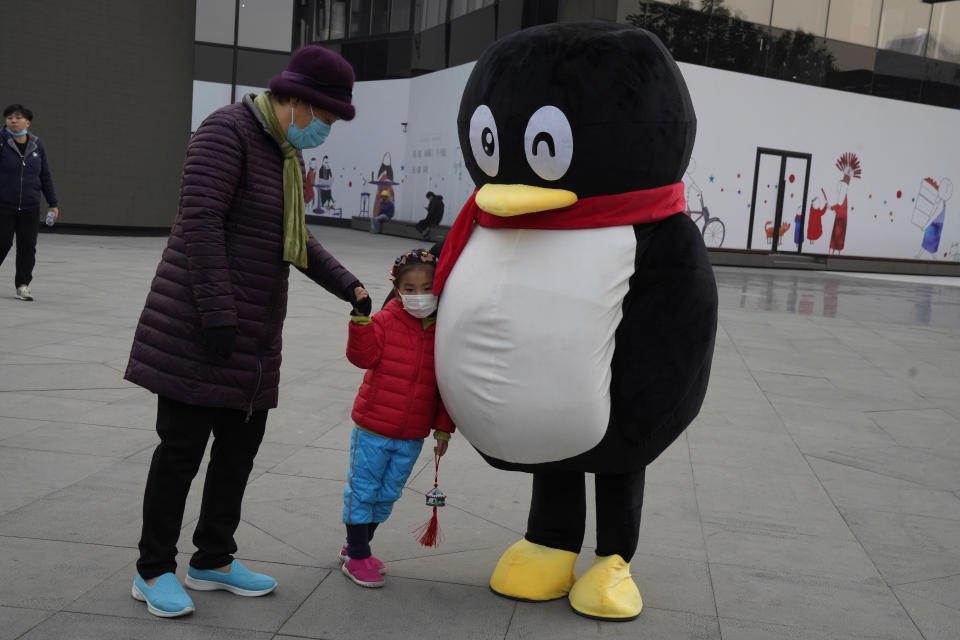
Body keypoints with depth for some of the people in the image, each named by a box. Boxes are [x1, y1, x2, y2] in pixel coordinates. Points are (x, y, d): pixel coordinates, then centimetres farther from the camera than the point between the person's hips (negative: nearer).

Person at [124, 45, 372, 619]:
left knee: (242, 443, 12)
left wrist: (348, 286, 14)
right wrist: (218, 314, -25)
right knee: (183, 447, -1)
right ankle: (154, 571, 15)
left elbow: (296, 238, 22)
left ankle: (213, 560, 27)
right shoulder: (228, 132, -13)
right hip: (200, 326, -9)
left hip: (252, 331, 9)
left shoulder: (287, 152, 15)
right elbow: (199, 222, -21)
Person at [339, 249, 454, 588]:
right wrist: (360, 319, -30)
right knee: (363, 490, 5)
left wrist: (443, 429, 6)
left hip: (412, 436, 4)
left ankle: (357, 546, 34)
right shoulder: (386, 321, -7)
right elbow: (364, 356, -17)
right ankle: (356, 557, 19)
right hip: (373, 428, -3)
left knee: (387, 495, 15)